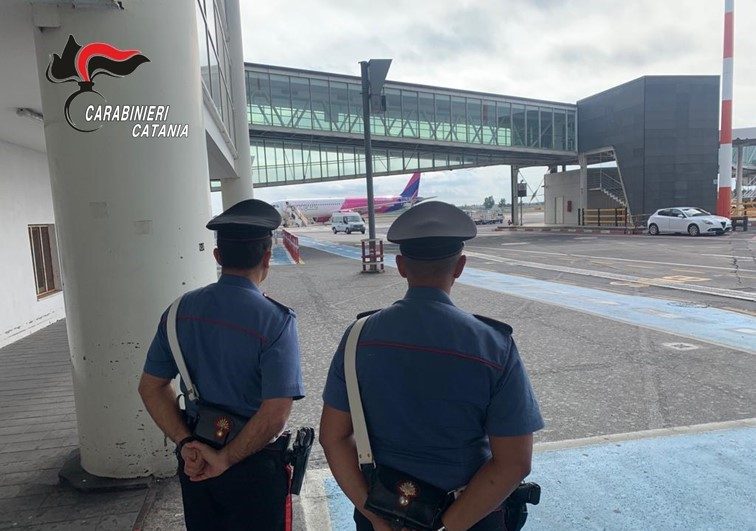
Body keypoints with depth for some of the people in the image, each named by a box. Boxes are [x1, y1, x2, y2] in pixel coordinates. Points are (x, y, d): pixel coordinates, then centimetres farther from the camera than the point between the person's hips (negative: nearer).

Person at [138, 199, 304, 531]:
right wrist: (226, 460, -15)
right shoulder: (275, 320, -22)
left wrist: (185, 444, -5)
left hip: (195, 461, 5)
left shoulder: (181, 310, -5)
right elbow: (275, 415, -27)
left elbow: (151, 387, 0)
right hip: (253, 466, -4)